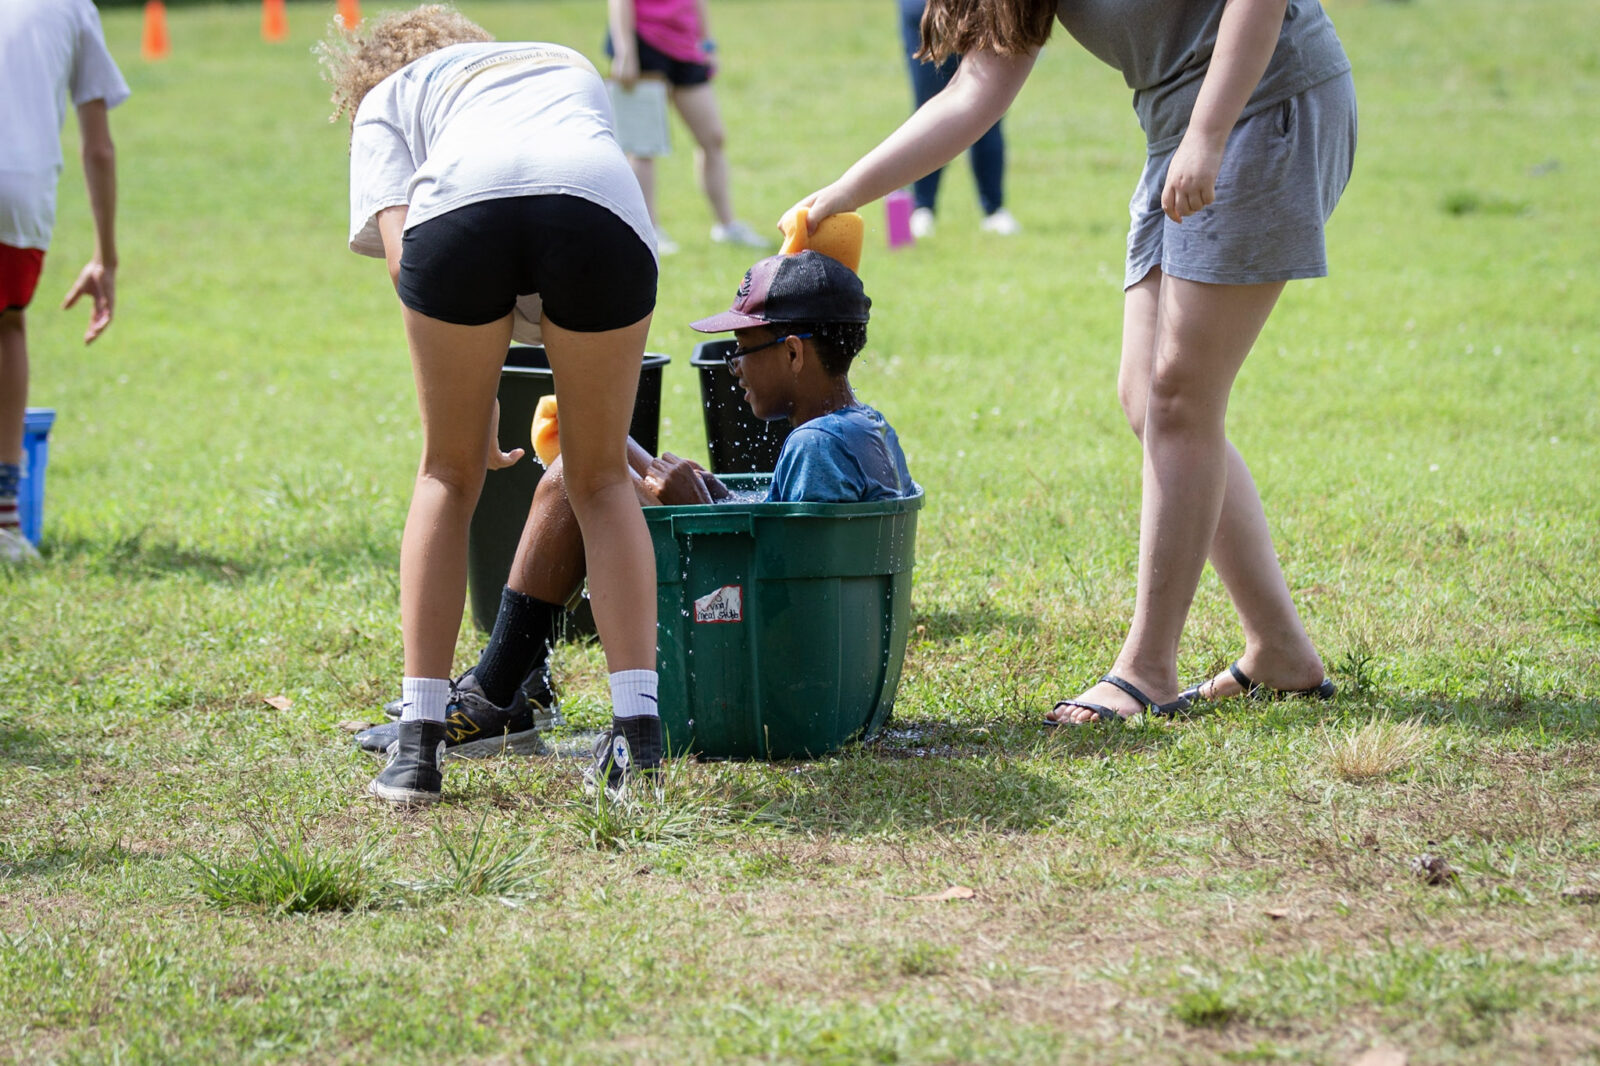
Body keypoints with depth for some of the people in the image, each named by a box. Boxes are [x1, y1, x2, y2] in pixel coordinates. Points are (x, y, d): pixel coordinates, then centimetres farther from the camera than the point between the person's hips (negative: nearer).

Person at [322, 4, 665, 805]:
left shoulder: (385, 99, 34)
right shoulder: (572, 67, 44)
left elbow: (400, 250, 15)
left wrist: (475, 394, 17)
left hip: (462, 202, -1)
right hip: (603, 205, 1)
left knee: (449, 475, 18)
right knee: (601, 481, 18)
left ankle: (417, 745, 13)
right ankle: (639, 732, 6)